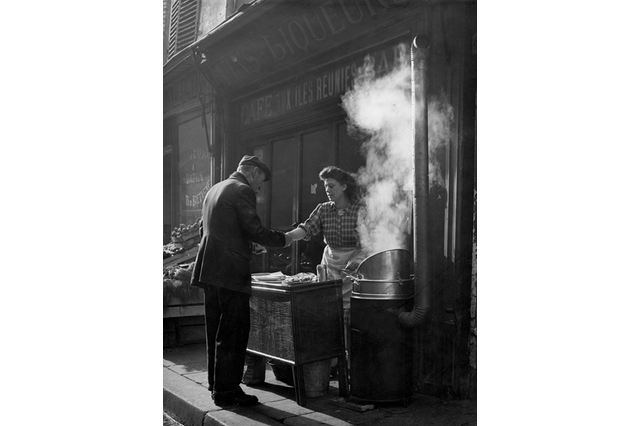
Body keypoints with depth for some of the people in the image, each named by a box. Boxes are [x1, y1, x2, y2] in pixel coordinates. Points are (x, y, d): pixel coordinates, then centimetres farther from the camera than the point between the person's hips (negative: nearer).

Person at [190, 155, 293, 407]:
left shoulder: (214, 190, 19)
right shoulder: (242, 190, -9)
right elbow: (255, 230, -16)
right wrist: (283, 239, 0)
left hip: (210, 270, 10)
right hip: (231, 272, -10)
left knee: (216, 330, 15)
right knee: (234, 332, -3)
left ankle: (217, 385, 24)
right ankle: (227, 392, 1)